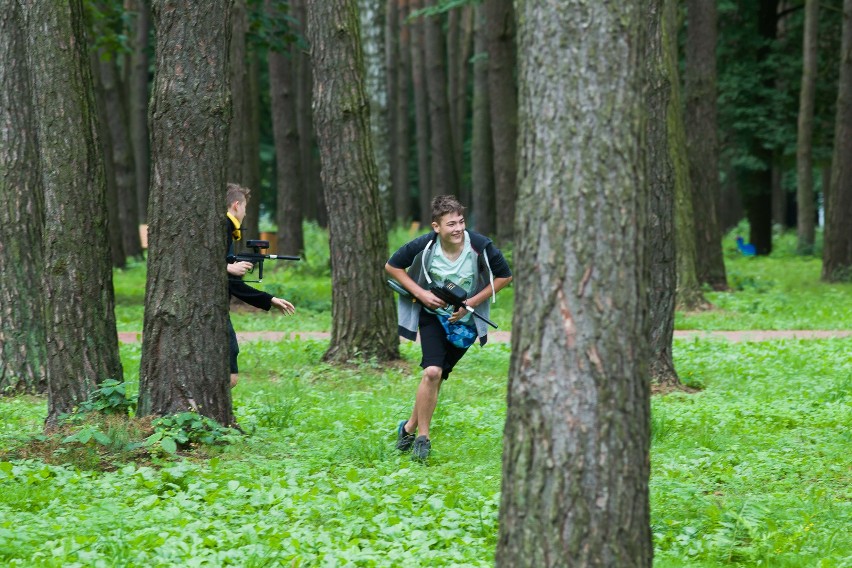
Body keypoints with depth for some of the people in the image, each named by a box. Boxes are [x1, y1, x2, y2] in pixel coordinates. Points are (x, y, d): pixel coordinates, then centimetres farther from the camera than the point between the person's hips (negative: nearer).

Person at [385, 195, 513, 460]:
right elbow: (392, 266, -2)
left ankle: (410, 427, 25)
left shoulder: (480, 246, -18)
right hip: (432, 315, -1)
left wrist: (471, 303, -11)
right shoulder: (424, 246, -18)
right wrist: (421, 294, -14)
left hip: (465, 321, 1)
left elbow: (505, 276, -3)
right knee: (432, 372, -19)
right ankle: (422, 437, -6)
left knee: (436, 376, 5)